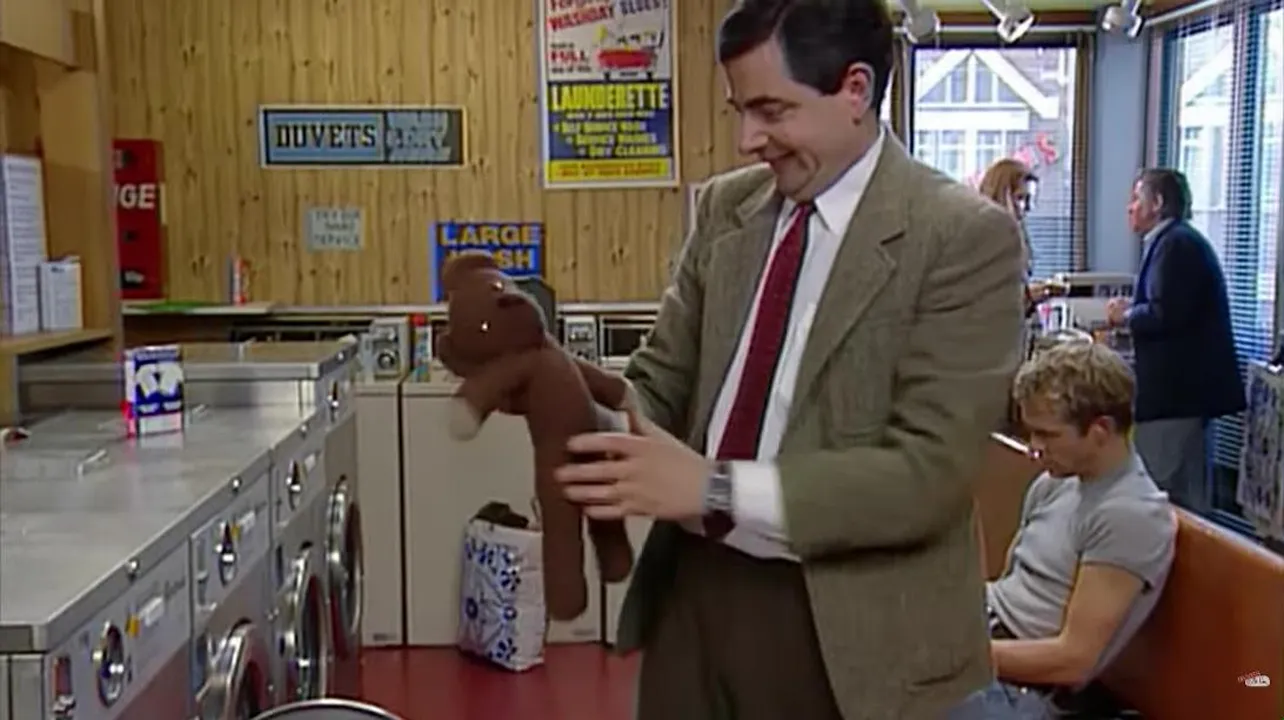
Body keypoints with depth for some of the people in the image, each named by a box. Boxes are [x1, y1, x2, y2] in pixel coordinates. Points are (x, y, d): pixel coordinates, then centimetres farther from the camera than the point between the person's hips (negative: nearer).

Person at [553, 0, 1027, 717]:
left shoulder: (965, 235, -13)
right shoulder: (723, 208, 4)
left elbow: (928, 469, -20)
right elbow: (662, 381, 6)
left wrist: (717, 490, -26)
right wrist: (588, 421, -15)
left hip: (853, 630, -4)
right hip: (695, 595, 5)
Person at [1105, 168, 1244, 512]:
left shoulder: (1175, 243, -15)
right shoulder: (1178, 240, 18)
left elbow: (1165, 314, -24)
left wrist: (1126, 315, -8)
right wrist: (1133, 311, 11)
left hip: (1176, 388, -11)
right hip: (1183, 384, 11)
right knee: (1185, 493, 16)